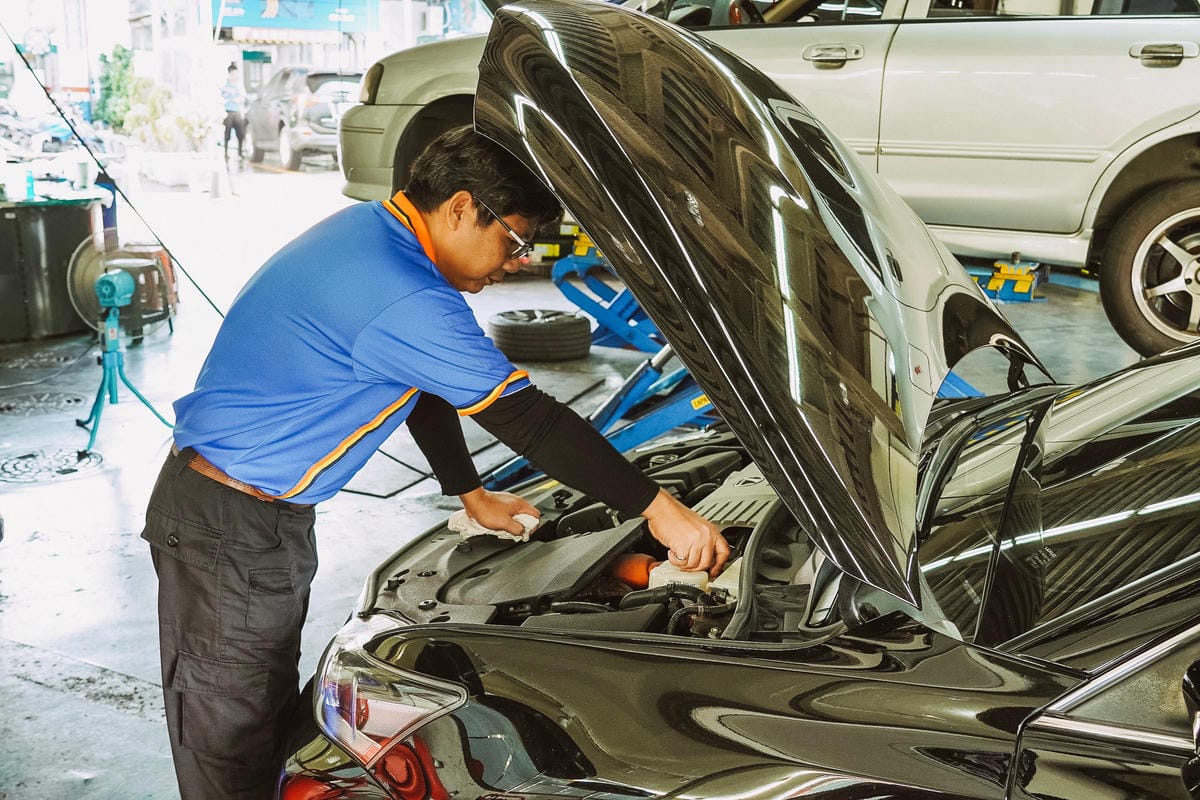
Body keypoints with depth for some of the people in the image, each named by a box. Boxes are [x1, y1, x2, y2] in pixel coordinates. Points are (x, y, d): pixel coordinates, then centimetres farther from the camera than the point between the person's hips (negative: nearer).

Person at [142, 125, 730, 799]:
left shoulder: (367, 230, 6)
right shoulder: (406, 301, -26)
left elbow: (422, 387, 16)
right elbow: (527, 418, -23)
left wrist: (471, 492, 21)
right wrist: (659, 510, -14)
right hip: (230, 529, -10)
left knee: (272, 716, 19)